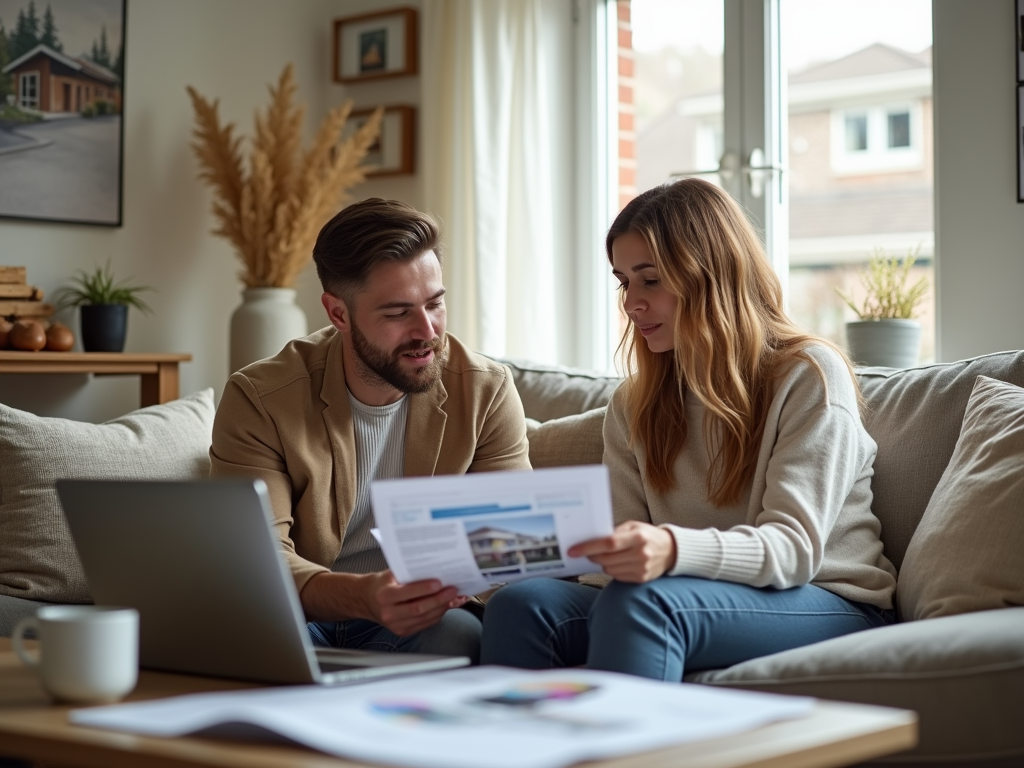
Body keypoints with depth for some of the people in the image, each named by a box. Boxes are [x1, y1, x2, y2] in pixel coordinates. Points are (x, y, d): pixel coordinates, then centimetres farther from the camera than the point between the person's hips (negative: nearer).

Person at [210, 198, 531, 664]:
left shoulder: (487, 392, -4)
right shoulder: (259, 399, -10)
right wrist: (361, 597, -40)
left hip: (425, 619, 2)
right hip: (303, 615, -2)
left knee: (458, 634, -33)